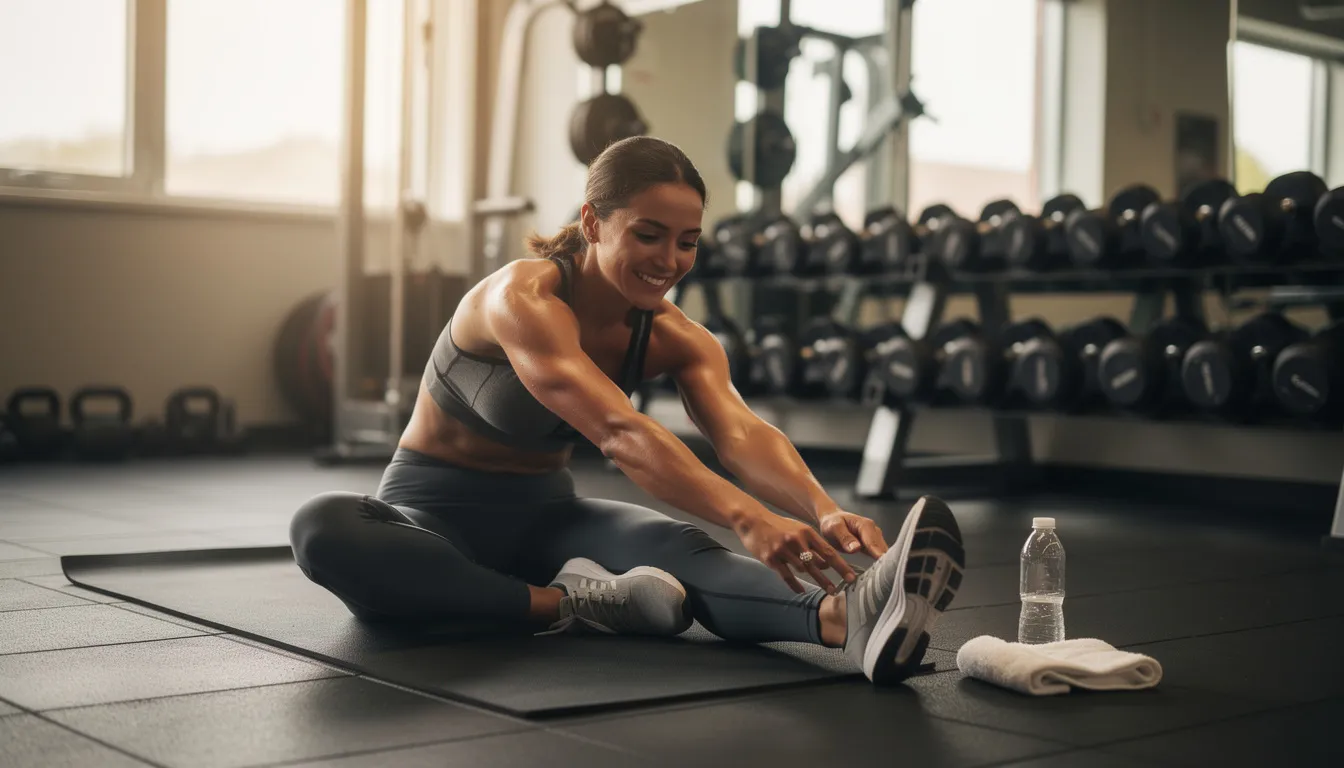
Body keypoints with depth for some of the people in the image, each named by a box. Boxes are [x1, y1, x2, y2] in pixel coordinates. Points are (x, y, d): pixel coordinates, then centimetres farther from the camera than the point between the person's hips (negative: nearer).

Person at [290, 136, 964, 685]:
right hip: (432, 510, -3)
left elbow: (741, 432, -26)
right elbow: (618, 432, -41)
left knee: (677, 547, -30)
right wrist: (748, 519, -55)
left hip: (543, 513, 4)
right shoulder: (524, 298, -27)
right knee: (322, 528, -39)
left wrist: (824, 512, -47)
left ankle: (848, 617, -58)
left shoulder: (674, 337, -7)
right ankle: (566, 605, -38)